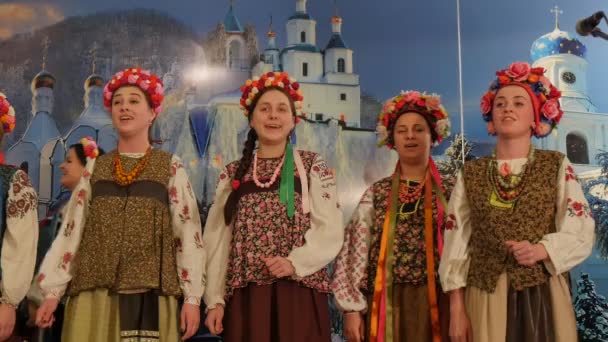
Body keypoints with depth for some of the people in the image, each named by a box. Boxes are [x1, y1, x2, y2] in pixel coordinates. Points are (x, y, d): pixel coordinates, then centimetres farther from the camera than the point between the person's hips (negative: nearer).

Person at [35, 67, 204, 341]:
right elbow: (71, 228, 11)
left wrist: (192, 296, -5)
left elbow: (188, 231, 1)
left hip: (149, 293, -2)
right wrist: (52, 291, 5)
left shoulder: (171, 167, 4)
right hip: (93, 292, 2)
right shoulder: (95, 167, 12)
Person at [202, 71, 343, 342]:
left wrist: (295, 263, -18)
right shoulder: (233, 174, 11)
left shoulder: (313, 167, 6)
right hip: (245, 294, 2)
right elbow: (216, 239, 8)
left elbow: (330, 230, -3)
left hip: (299, 292, -1)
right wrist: (215, 299, 1)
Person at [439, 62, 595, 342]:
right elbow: (456, 243, 2)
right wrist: (456, 309, -4)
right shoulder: (470, 174, 6)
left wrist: (542, 250, -21)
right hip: (485, 295, 1)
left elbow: (581, 233, -2)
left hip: (543, 293, -1)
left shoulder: (557, 166, 3)